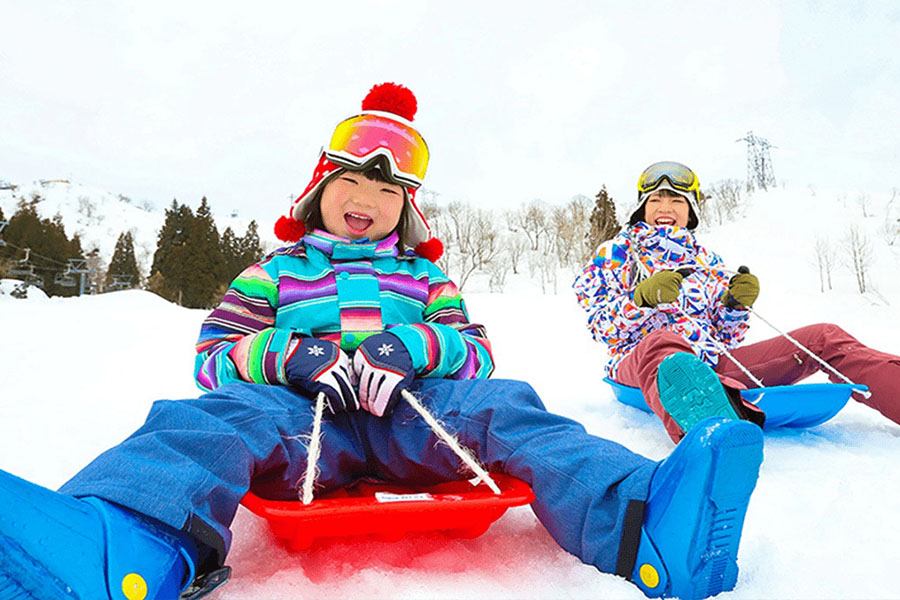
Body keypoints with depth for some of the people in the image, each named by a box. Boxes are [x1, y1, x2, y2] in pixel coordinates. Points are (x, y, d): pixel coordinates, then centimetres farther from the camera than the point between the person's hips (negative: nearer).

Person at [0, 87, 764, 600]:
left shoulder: (425, 275, 27)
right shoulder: (277, 270, 24)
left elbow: (478, 350, 14)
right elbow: (212, 353, 13)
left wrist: (414, 346, -10)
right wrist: (287, 354, -9)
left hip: (413, 413, 1)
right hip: (301, 416, 0)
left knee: (502, 407, -27)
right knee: (218, 416, -32)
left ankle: (647, 527, -52)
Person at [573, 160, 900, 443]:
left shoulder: (707, 261, 27)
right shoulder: (618, 251, 16)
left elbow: (726, 339, 22)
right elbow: (601, 327, 2)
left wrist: (736, 304, 1)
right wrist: (643, 297, -17)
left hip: (709, 364, 6)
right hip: (641, 361, -5)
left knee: (826, 338, -8)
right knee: (662, 341, -43)